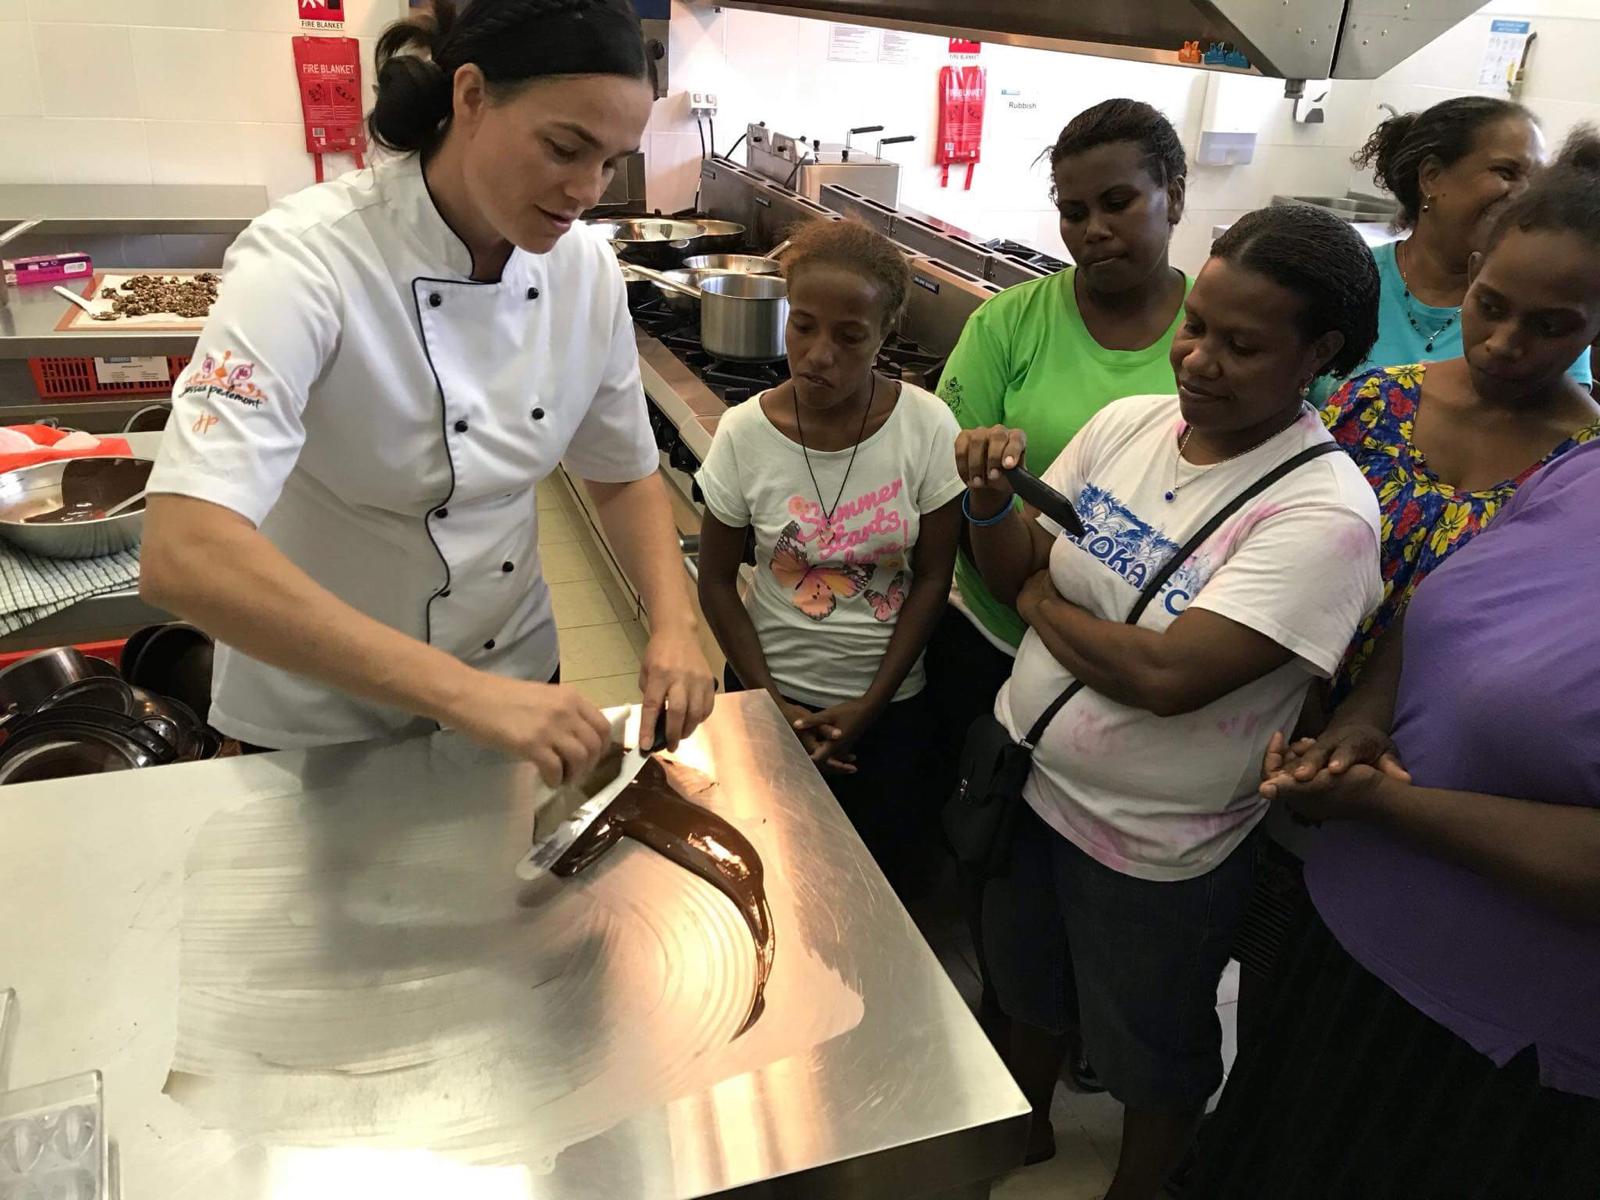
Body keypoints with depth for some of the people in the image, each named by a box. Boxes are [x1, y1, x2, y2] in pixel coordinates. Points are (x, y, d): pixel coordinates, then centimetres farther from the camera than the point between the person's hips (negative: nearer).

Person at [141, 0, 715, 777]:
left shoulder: (586, 272, -10)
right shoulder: (307, 261, -26)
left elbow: (623, 474, 1)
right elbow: (185, 558, -36)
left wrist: (673, 624, -16)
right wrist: (466, 692, -42)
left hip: (515, 680, 4)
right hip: (318, 721, -4)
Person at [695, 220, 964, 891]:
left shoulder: (926, 426, -15)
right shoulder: (746, 432, -14)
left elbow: (932, 578, -7)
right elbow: (716, 583, -5)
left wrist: (872, 704, -10)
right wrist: (773, 703, -9)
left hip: (890, 698, 0)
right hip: (771, 691, 0)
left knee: (884, 862, 16)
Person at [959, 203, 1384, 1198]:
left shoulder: (1324, 511, -25)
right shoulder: (1128, 423, -7)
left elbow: (1166, 675, -33)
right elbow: (1013, 573, 0)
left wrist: (1042, 601, -16)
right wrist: (993, 500, -21)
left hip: (1155, 849, -5)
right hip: (1026, 778, 6)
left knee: (1153, 1056, 22)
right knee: (1028, 988, 30)